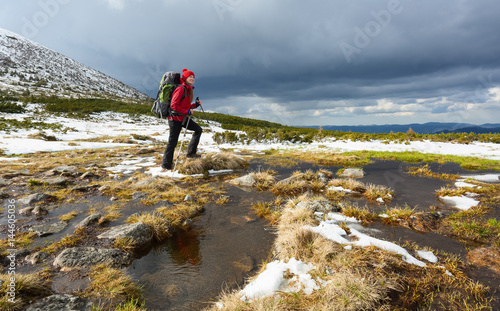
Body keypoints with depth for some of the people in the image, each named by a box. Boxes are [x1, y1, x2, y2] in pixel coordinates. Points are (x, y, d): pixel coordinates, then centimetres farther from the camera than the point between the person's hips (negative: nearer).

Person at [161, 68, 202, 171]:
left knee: (198, 129, 10)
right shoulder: (181, 89, -17)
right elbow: (173, 105, -22)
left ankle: (191, 152, 14)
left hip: (184, 118, 9)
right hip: (175, 119, -9)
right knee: (173, 142, -3)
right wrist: (187, 111, -22)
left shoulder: (188, 90, 12)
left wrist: (195, 105, 5)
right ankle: (165, 166, 9)